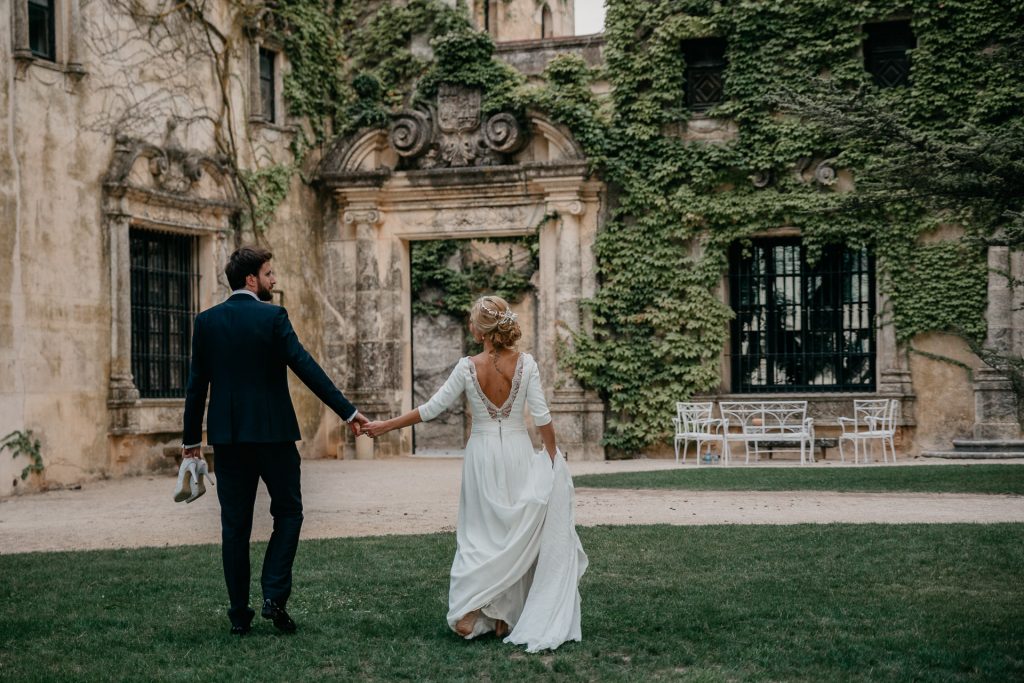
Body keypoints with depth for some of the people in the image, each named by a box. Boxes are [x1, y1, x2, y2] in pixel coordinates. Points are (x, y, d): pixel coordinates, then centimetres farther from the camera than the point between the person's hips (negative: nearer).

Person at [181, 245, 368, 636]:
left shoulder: (206, 321, 4)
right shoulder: (272, 317, -8)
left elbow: (197, 383, 6)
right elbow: (306, 367, -14)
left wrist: (191, 438, 14)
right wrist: (347, 412, -12)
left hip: (226, 435, 4)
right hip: (272, 431, -3)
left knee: (235, 523, 9)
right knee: (288, 511, 12)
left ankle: (239, 613, 11)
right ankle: (274, 596, -1)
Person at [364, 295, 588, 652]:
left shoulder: (468, 367, -9)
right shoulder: (525, 364, -9)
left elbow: (431, 408, -6)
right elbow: (541, 417, -8)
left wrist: (386, 425, 4)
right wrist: (553, 454, 6)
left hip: (482, 455, 0)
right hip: (517, 452, 0)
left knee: (480, 532, 11)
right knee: (515, 533, 10)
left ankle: (468, 609, 0)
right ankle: (505, 618, 13)